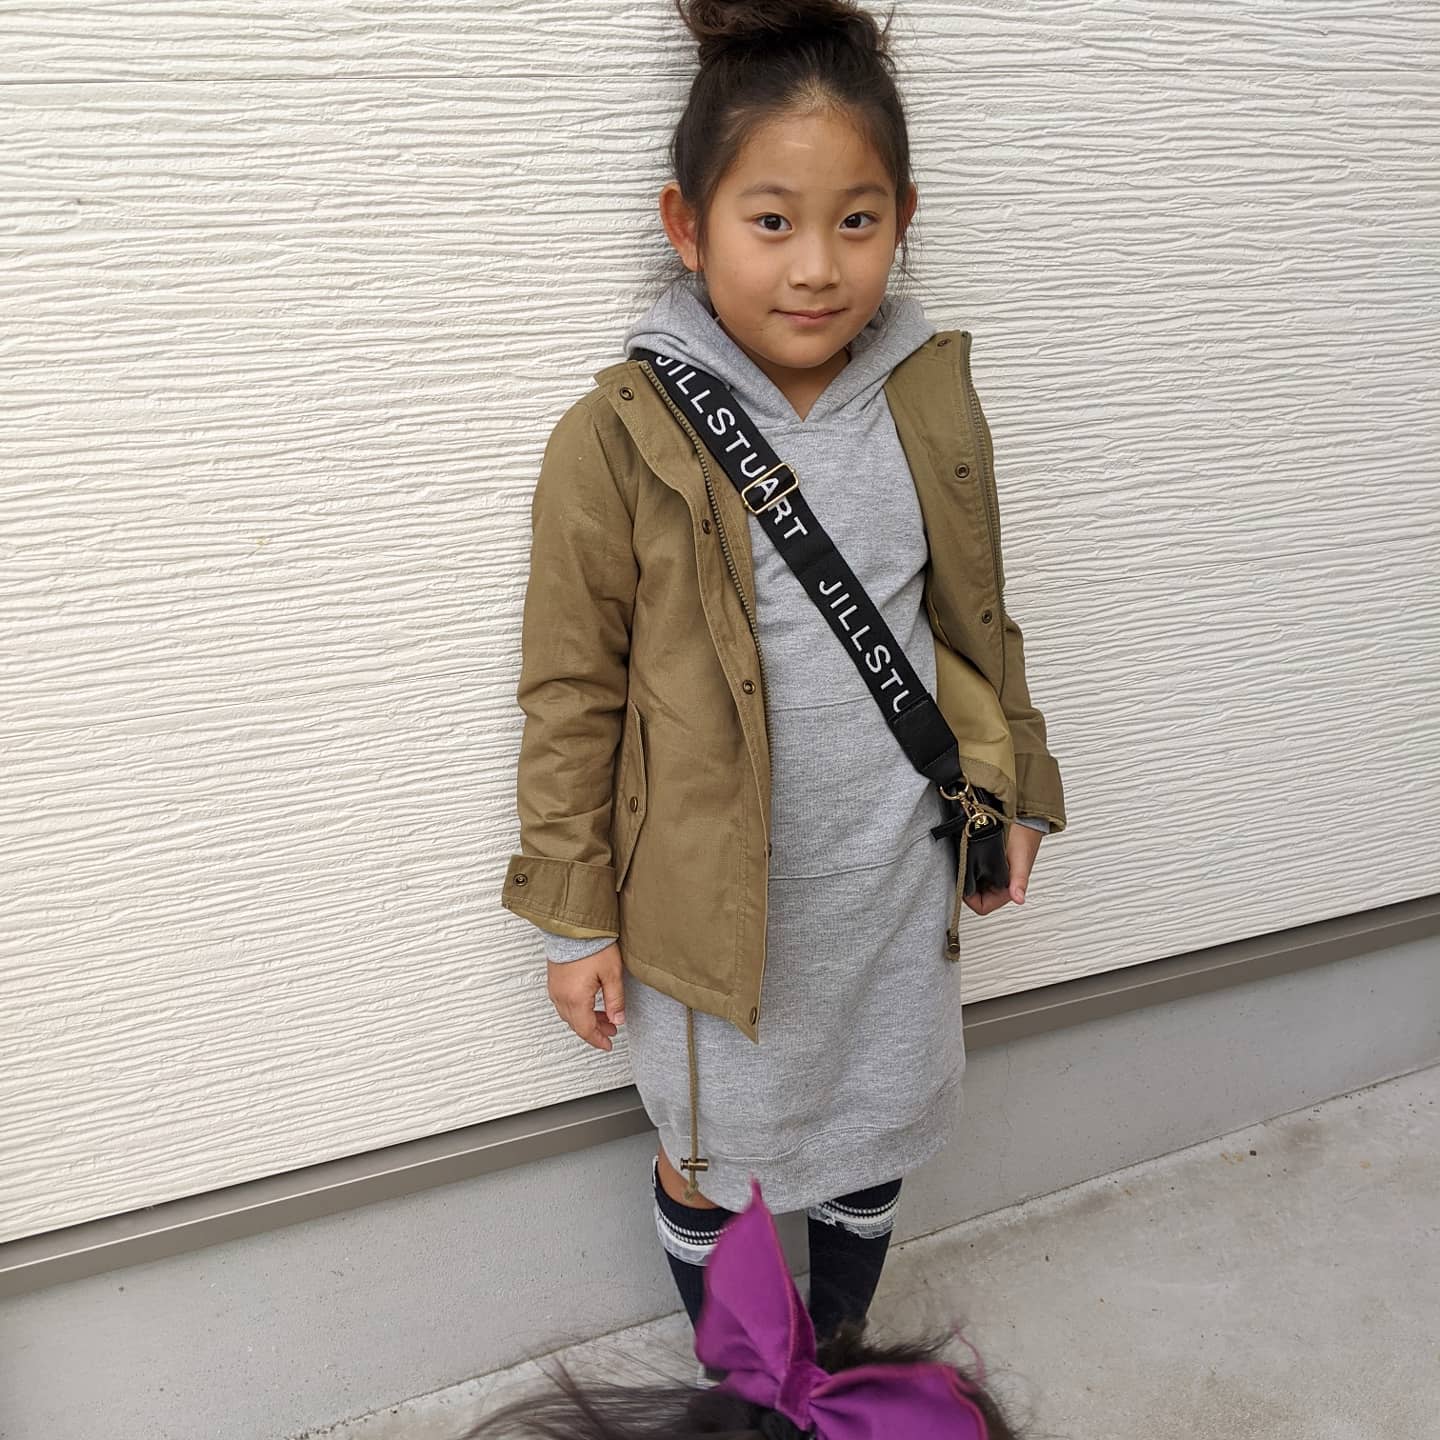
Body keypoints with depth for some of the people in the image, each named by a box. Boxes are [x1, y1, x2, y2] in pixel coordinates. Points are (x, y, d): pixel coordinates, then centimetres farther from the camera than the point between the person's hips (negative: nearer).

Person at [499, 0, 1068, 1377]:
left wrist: (1018, 791, 15)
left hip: (897, 880, 4)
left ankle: (840, 1352, 55)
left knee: (879, 1124, 23)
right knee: (710, 1153, 18)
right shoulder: (617, 442, -18)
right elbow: (571, 698, -11)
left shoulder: (933, 403, -4)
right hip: (713, 900, -3)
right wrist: (574, 917, -7)